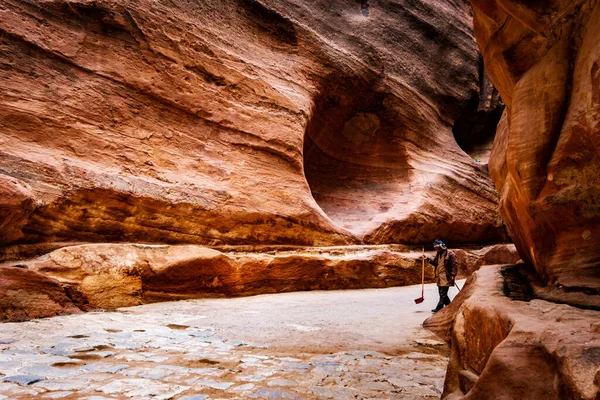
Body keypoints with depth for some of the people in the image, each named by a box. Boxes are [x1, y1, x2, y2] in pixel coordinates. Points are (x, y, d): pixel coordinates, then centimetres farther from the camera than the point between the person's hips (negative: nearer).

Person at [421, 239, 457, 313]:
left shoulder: (449, 253, -8)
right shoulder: (438, 254, 15)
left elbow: (454, 265, -10)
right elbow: (435, 263, 20)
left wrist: (453, 275, -15)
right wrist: (427, 259, 9)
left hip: (446, 277, -8)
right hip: (439, 276, 8)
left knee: (443, 293, -8)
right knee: (442, 293, 13)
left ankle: (439, 308, -9)